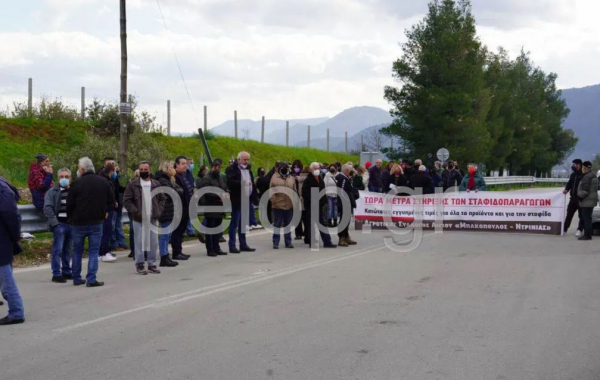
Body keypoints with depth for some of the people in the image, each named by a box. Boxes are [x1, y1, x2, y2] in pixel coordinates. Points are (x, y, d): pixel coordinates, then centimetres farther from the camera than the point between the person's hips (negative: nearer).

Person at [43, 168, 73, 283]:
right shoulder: (52, 191, 0)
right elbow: (47, 208, -6)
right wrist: (54, 222, -13)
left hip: (71, 224, 4)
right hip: (59, 224, -4)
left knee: (68, 250, 13)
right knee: (58, 250, -6)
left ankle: (66, 271, 23)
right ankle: (56, 274, -5)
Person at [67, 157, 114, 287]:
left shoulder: (77, 183, -9)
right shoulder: (103, 182, 1)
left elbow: (69, 204, -7)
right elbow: (111, 201, 6)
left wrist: (71, 217, 10)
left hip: (79, 222, -1)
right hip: (97, 222, 1)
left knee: (77, 251, 13)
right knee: (93, 252, 4)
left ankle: (77, 278, 17)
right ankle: (91, 279, -4)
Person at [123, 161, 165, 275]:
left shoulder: (156, 184, 9)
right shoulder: (133, 184, 0)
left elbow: (162, 199, 16)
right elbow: (126, 200, -2)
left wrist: (158, 211, 2)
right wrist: (135, 212, -10)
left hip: (153, 218, 3)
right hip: (139, 219, -3)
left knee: (154, 242, 4)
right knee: (140, 242, -1)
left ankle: (152, 264, 13)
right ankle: (140, 265, 7)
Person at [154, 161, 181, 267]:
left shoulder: (169, 180, 20)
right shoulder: (162, 181, -13)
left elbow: (180, 190, 13)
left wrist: (176, 191, -5)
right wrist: (177, 191, -2)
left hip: (169, 211, 10)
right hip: (165, 211, -10)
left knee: (167, 234, 13)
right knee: (164, 234, -6)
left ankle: (165, 257, 19)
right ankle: (164, 259, -3)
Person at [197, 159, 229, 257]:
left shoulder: (220, 178, 18)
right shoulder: (206, 179, -8)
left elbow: (225, 189, 22)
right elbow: (207, 192, -20)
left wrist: (226, 194, -1)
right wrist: (219, 195, -23)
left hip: (219, 208, 8)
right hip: (210, 208, -8)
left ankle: (216, 248, 21)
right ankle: (210, 250, 2)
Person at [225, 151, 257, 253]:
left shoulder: (248, 169, 16)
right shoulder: (232, 169, -9)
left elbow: (252, 183, 18)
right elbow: (230, 182, -23)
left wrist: (253, 196, 9)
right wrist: (242, 183, -26)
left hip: (246, 200, 7)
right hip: (237, 200, -7)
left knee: (243, 223, 13)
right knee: (235, 223, -4)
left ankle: (243, 244, 19)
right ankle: (232, 246, 0)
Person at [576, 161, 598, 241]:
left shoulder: (587, 177, -18)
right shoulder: (592, 175, 17)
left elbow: (585, 190, -23)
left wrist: (580, 196, -9)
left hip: (587, 201, -11)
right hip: (590, 201, 11)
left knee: (586, 218, -8)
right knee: (587, 218, 16)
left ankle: (587, 235, -8)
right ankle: (588, 233, 22)